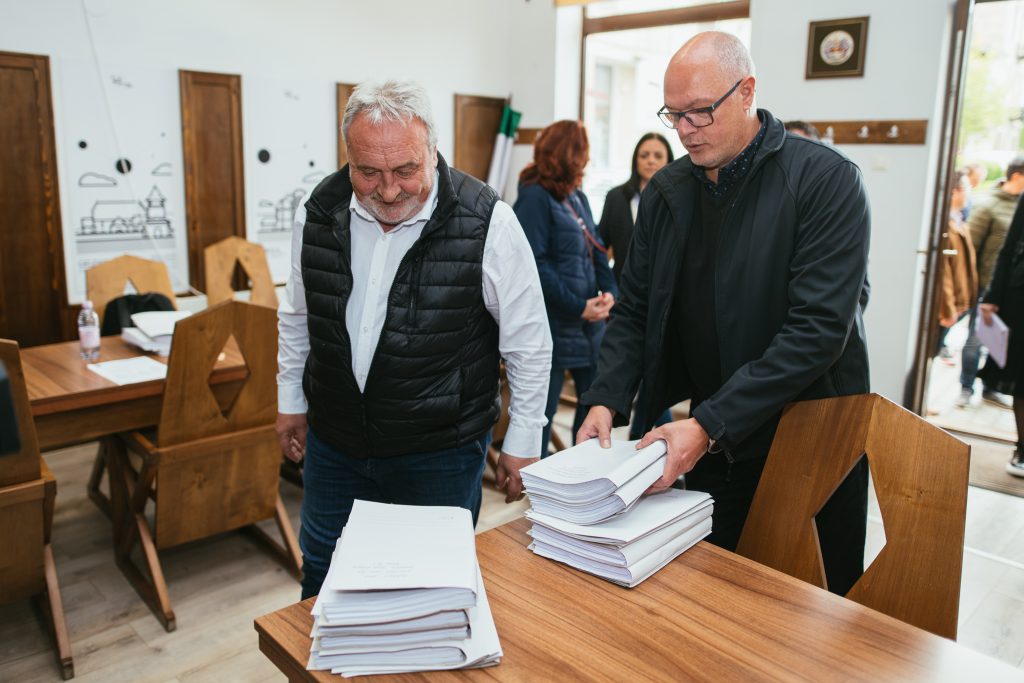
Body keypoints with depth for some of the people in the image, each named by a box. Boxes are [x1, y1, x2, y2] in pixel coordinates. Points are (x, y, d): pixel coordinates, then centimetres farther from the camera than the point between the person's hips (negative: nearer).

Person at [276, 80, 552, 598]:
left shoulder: (485, 222, -18)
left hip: (439, 453, -4)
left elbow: (528, 343, -9)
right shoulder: (319, 213, -5)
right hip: (334, 444, 4)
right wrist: (291, 400, 16)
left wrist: (522, 443, -5)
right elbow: (297, 317, 11)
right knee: (322, 583, 21)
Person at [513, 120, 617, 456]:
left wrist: (610, 291, -5)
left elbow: (597, 249, 13)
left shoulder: (578, 197, 15)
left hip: (588, 324, 9)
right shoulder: (534, 197, -11)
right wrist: (578, 306, -19)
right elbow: (535, 264, -19)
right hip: (552, 325, -9)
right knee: (541, 413, 3)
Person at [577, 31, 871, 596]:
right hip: (711, 443, 4)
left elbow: (819, 327, -22)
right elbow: (635, 310, 5)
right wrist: (606, 401, -11)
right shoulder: (665, 192, 3)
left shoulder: (825, 179, -14)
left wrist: (709, 425, -27)